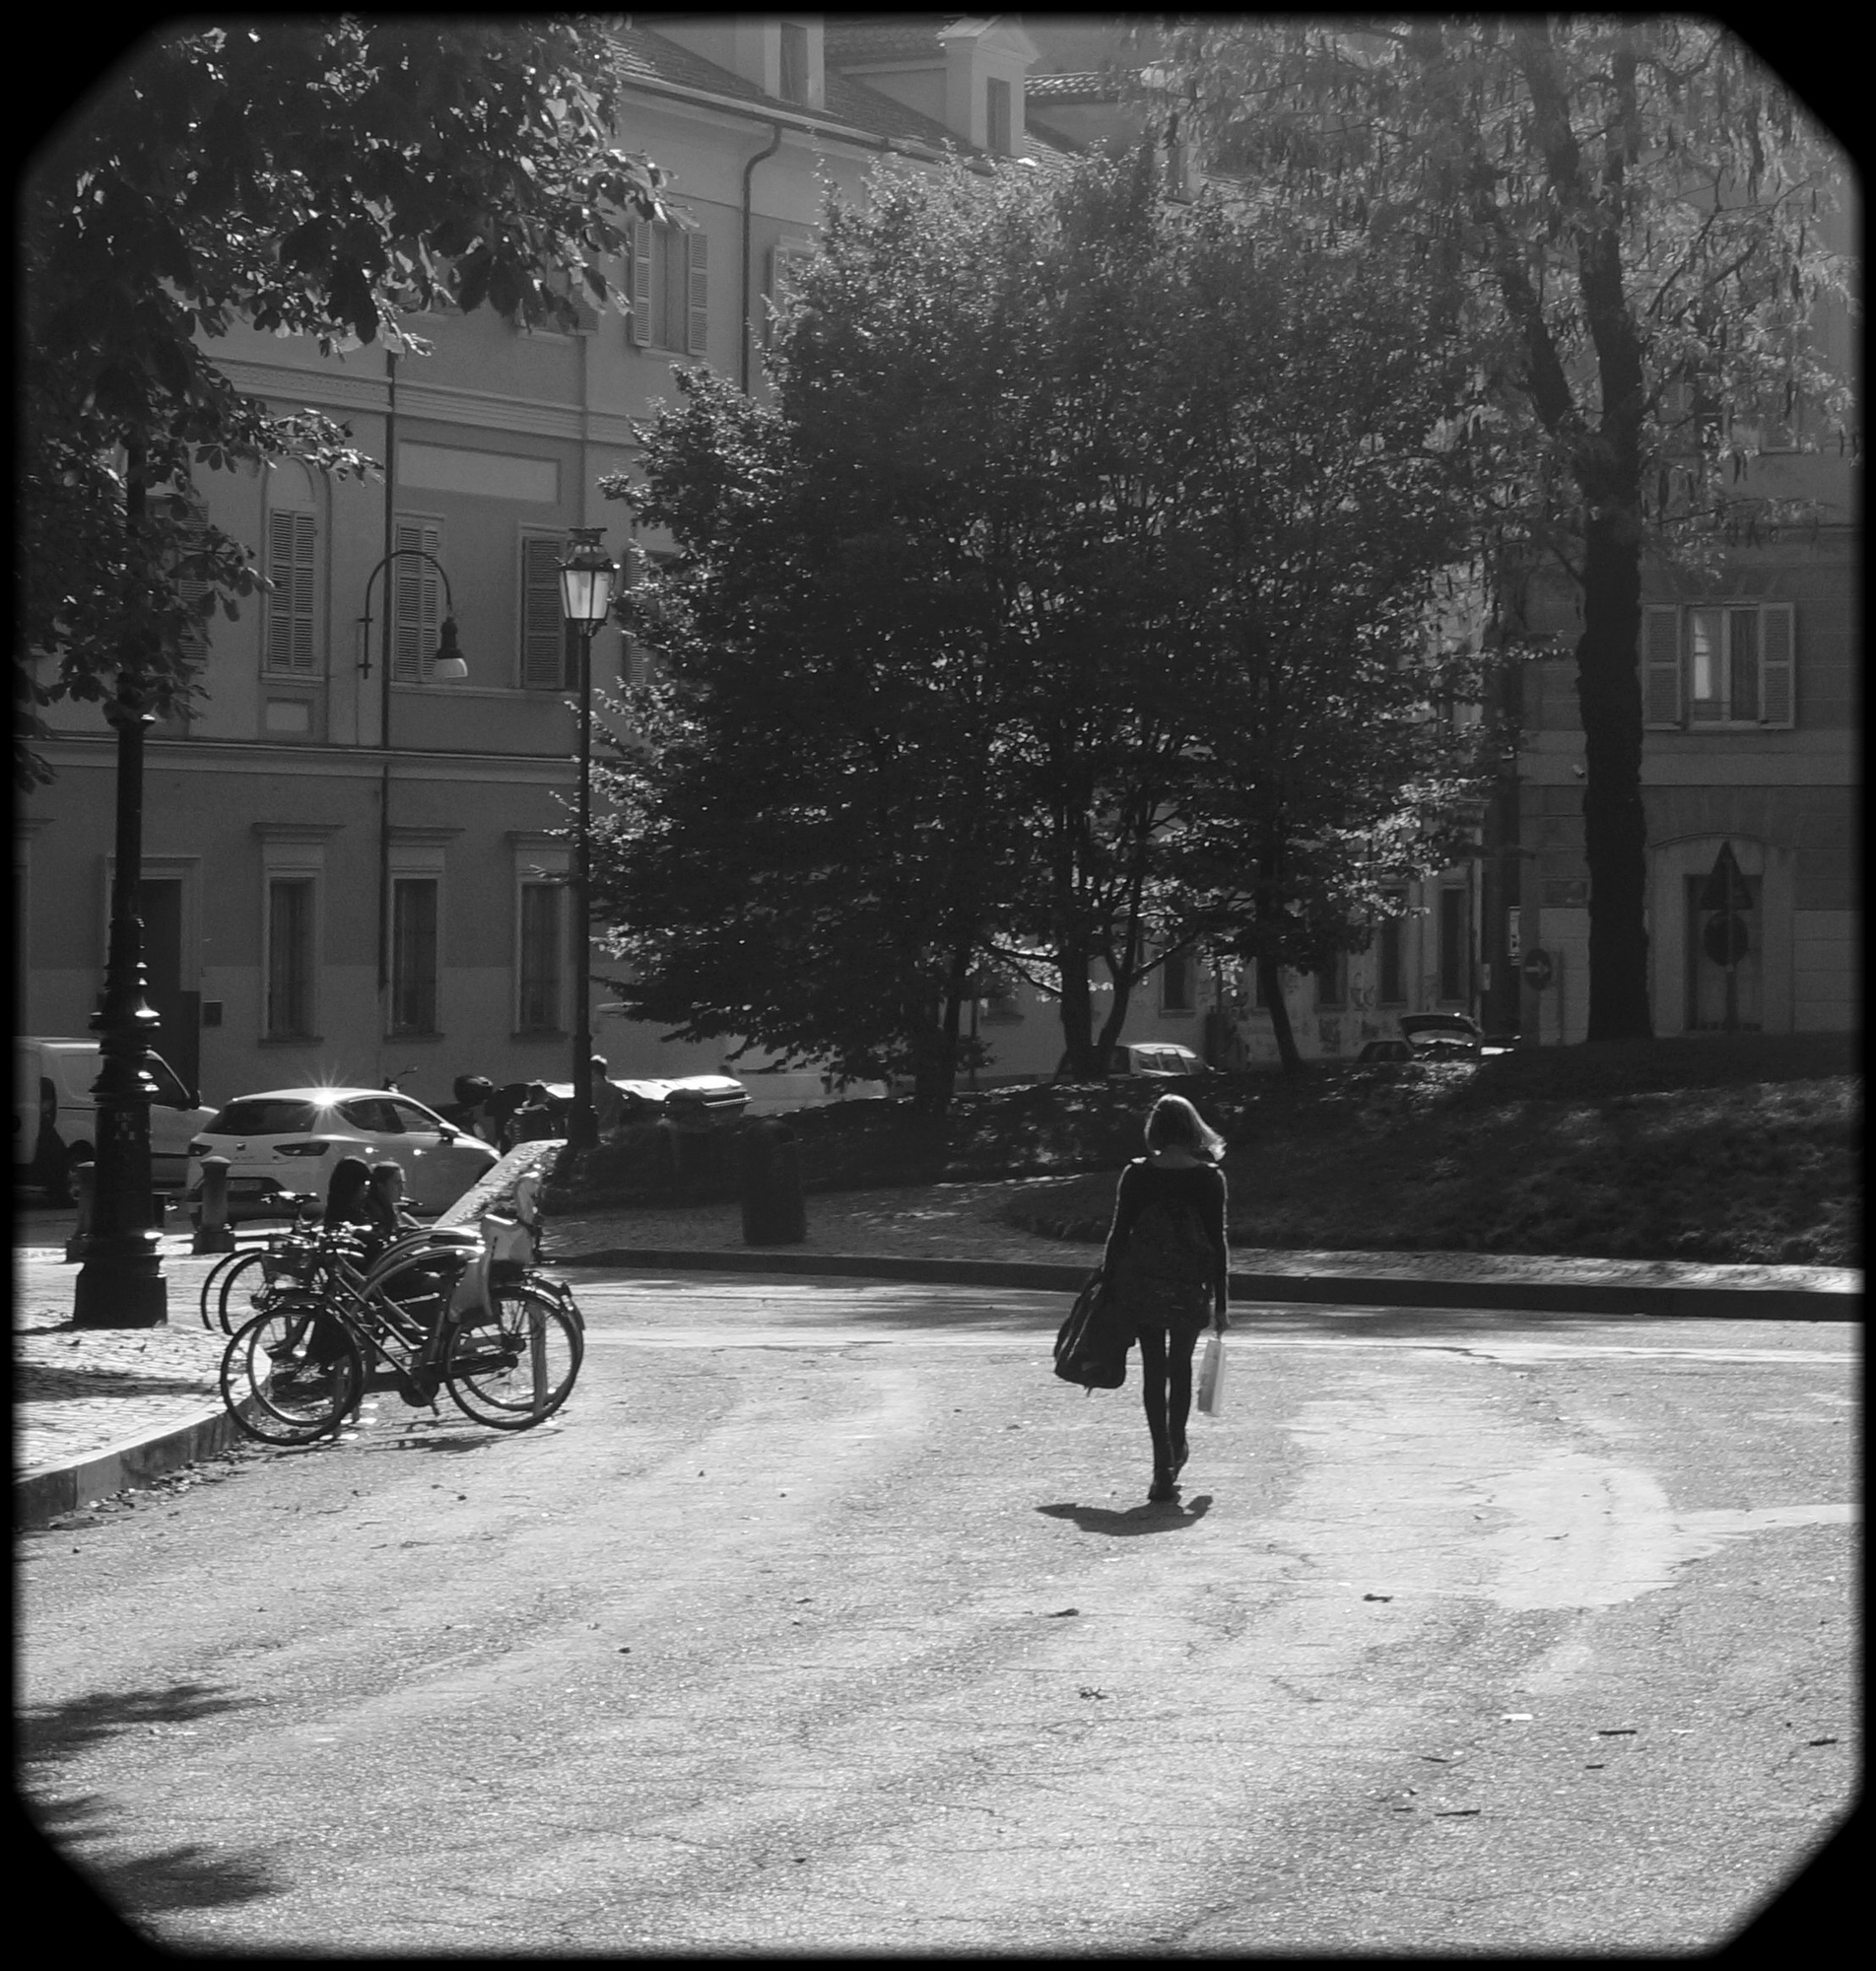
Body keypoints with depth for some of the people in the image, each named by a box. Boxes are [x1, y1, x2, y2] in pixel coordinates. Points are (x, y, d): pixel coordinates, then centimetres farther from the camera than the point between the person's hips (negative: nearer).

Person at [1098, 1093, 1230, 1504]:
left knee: (1154, 1369, 5)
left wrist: (1108, 1286, 7)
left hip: (1141, 1284, 0)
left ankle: (1164, 1465, -2)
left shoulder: (1136, 1174, -5)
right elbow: (1217, 1242, -4)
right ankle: (1176, 1450, 31)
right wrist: (1220, 1302, 2)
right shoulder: (1209, 1177, -5)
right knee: (1181, 1366, 21)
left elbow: (1119, 1234, -3)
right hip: (1190, 1286, 0)